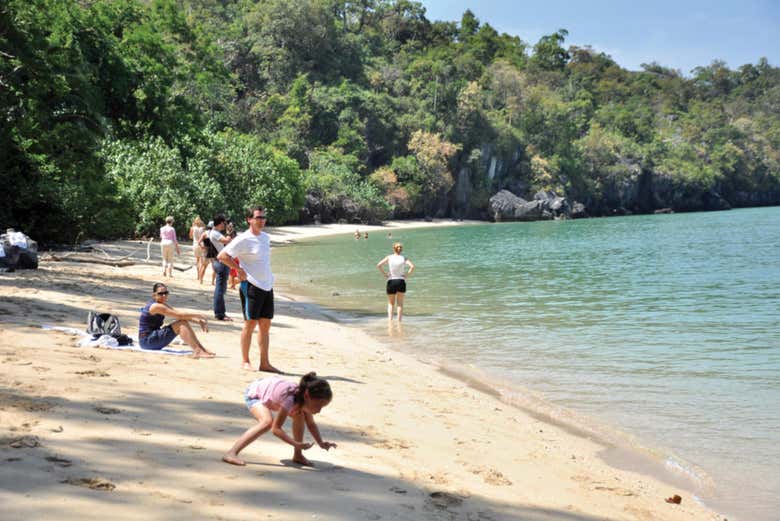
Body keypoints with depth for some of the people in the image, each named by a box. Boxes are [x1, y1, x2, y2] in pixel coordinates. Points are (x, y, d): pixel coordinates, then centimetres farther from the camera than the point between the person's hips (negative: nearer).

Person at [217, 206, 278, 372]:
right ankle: (245, 361, 9)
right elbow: (222, 256, -14)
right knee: (250, 323, -2)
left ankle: (264, 363, 13)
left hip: (267, 286, 7)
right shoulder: (244, 239, -11)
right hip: (251, 286, -7)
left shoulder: (266, 237, 12)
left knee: (265, 325, 8)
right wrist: (239, 269, -15)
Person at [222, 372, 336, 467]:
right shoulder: (289, 400, -41)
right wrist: (296, 444, -41)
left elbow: (311, 424, -3)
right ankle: (231, 453, -33)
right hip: (253, 393, -8)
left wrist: (321, 443, -15)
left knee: (299, 415, -6)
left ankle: (298, 455, 7)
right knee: (267, 422, -32)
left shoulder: (304, 400, -19)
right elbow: (276, 428, -36)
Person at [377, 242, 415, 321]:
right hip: (401, 282, 0)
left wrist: (384, 274, -4)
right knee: (400, 303, 11)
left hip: (391, 281, 0)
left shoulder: (389, 257, -3)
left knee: (391, 303, 13)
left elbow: (379, 265, -13)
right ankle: (399, 322, 6)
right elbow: (412, 267, -16)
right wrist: (407, 275, -5)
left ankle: (390, 320, -4)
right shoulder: (404, 258, -1)